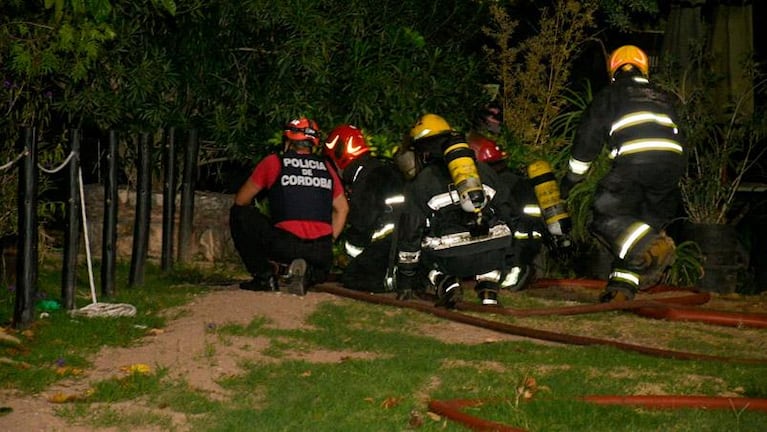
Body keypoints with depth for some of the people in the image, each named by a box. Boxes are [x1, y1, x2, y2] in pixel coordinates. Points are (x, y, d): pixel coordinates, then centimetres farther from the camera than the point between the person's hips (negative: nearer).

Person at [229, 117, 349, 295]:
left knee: (238, 213, 13)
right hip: (322, 252, 4)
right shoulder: (326, 168, 15)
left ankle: (264, 275, 6)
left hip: (285, 245, -4)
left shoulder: (273, 162, 6)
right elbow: (342, 209, 23)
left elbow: (240, 200, 14)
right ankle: (308, 275, 1)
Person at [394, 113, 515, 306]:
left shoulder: (419, 183, 13)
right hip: (493, 253, 3)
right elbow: (505, 211, 26)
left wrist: (406, 279, 21)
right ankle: (488, 287, 14)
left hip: (452, 257, -3)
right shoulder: (483, 169, 22)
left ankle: (445, 283, 0)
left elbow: (410, 232, 13)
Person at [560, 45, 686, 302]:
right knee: (648, 220, 17)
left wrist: (571, 179, 26)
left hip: (633, 160, -5)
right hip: (674, 161, 5)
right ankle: (623, 284, 10)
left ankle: (653, 246, -27)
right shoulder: (662, 98, 34)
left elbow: (587, 139, 17)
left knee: (607, 217, -2)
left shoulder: (608, 96, 21)